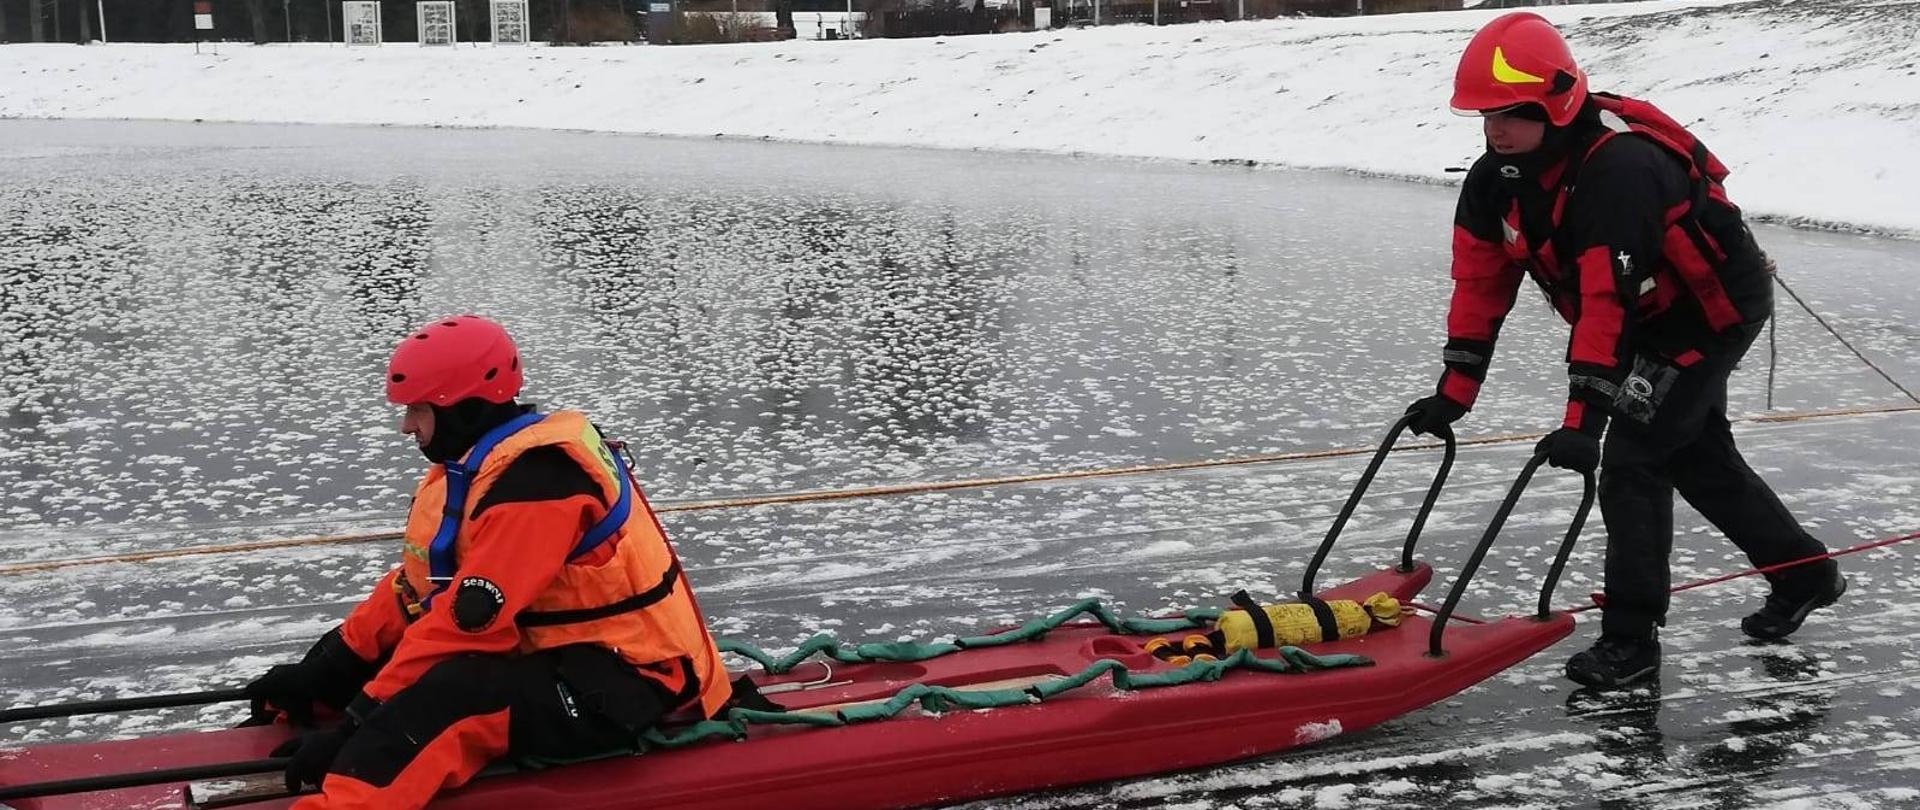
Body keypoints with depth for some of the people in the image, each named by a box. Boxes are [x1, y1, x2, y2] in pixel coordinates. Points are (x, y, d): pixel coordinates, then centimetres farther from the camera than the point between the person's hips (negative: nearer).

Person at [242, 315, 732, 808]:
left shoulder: (535, 476, -22)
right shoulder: (472, 461, 9)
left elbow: (470, 620, -26)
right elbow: (416, 586, 13)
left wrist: (363, 717, -25)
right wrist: (324, 672, 8)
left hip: (616, 688, -11)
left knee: (450, 696, -36)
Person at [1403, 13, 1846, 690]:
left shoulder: (1618, 167, -37)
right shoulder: (1497, 177, -11)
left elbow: (1607, 298, -41)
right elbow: (1480, 280, -6)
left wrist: (1584, 418, -44)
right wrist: (1454, 391, -9)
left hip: (1715, 308, -9)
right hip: (1650, 322, 9)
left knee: (1632, 462, -15)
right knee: (1700, 459, 19)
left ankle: (1631, 638, -5)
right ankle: (1804, 575, 39)